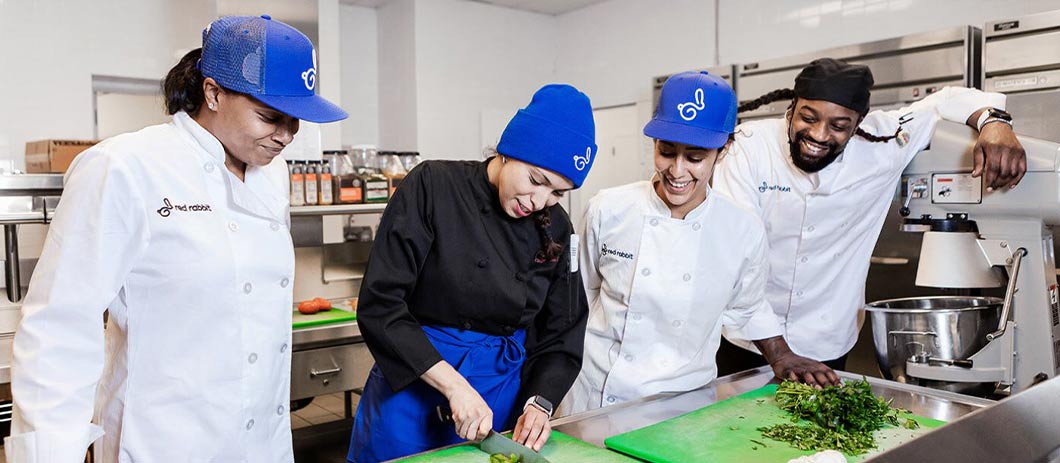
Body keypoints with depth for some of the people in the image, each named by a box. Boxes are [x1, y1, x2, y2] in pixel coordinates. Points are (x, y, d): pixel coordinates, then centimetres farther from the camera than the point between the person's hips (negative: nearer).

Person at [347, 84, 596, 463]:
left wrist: (539, 403, -11)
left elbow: (561, 334, 5)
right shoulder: (433, 187, -15)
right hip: (415, 387, -3)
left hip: (503, 395, 4)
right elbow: (379, 305, -18)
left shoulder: (556, 229, -2)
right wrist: (454, 385, -21)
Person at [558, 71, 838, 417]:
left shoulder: (745, 232, -7)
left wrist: (781, 357, 5)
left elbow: (748, 308, 13)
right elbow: (582, 293, 4)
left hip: (685, 400, 1)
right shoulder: (607, 211, -10)